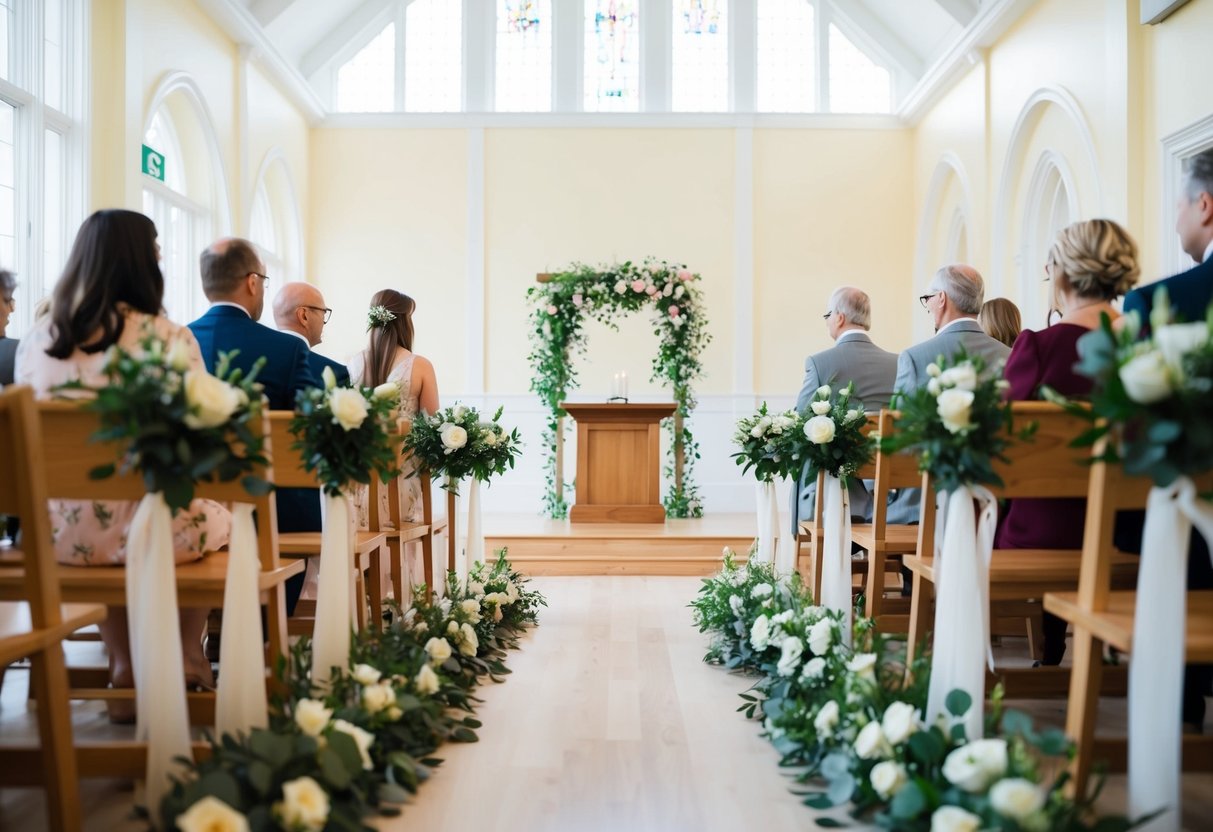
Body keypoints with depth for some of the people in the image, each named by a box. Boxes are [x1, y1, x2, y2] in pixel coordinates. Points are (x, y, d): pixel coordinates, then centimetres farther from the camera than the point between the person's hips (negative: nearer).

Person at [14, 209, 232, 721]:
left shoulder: (36, 340, 1)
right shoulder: (170, 338, -11)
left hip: (62, 536, 4)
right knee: (217, 517, 29)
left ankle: (124, 665, 34)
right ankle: (187, 654, 35)